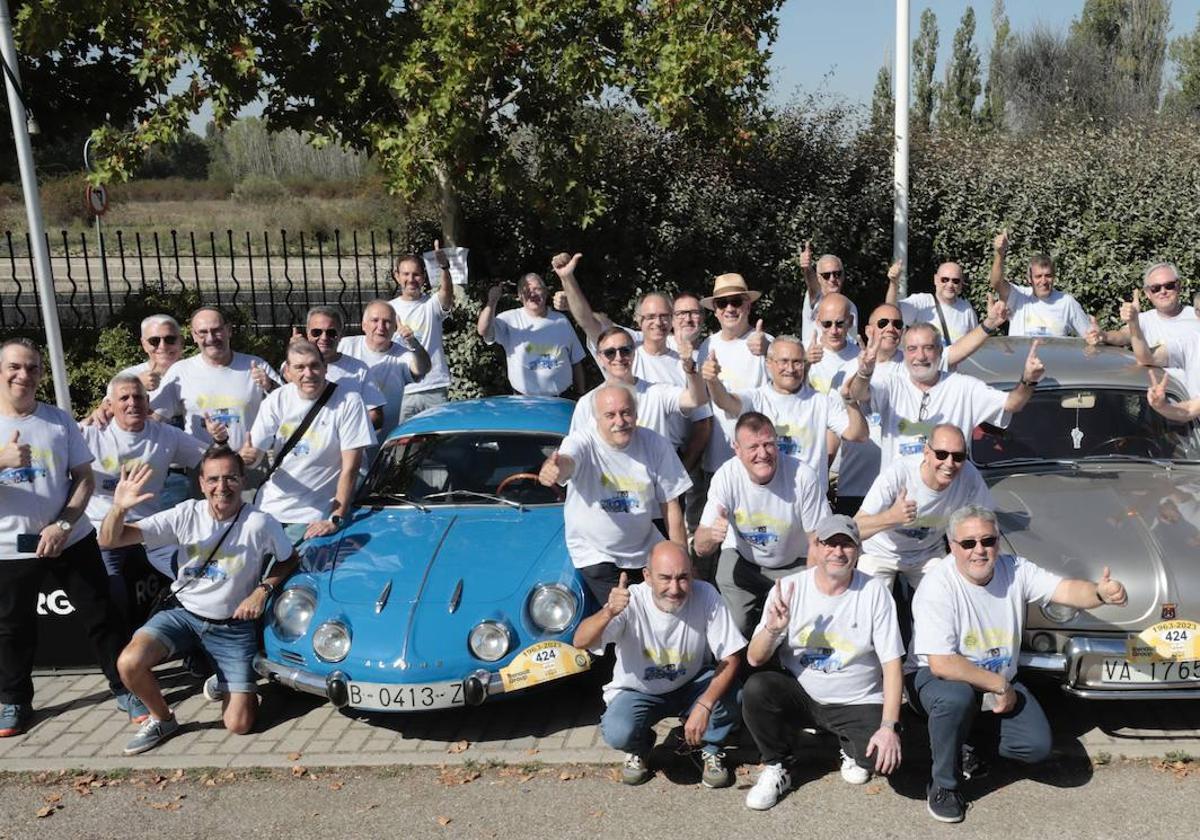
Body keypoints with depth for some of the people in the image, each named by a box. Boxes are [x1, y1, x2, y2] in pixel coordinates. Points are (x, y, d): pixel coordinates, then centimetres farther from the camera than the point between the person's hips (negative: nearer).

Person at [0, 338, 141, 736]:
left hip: (71, 540, 1)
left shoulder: (60, 420, 0)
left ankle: (125, 689, 17)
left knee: (101, 616, 5)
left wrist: (63, 526, -13)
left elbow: (85, 478, 1)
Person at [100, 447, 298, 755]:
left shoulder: (259, 524, -17)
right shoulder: (186, 514, -11)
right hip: (183, 612, 2)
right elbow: (110, 540, -12)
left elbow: (289, 560, 3)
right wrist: (118, 508, -33)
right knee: (129, 663, -26)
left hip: (233, 625, -2)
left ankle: (222, 682, 28)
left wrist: (263, 590, -14)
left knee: (239, 725, -8)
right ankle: (162, 719, 5)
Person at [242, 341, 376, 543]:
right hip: (269, 508, 4)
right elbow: (253, 453, 1)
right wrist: (244, 456, -24)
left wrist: (336, 520, -16)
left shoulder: (348, 401, -12)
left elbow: (350, 467, -13)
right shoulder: (276, 401, 0)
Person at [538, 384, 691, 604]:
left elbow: (671, 506, -3)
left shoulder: (656, 445, -8)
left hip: (647, 551, 4)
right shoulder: (581, 443, -17)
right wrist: (554, 467, -68)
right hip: (596, 556, -3)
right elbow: (567, 461, -43)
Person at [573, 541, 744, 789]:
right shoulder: (630, 601, -25)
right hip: (637, 691, -1)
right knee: (618, 733, -30)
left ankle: (711, 750, 3)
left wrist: (704, 706, -35)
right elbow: (580, 642, -36)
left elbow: (731, 658, -21)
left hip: (692, 686, 1)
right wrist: (608, 613, -56)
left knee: (731, 691, -28)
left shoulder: (705, 596, -23)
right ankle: (639, 748, 9)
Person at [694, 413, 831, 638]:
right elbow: (700, 547, -22)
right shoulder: (726, 476, -24)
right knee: (736, 626, -18)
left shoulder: (803, 476, -27)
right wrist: (712, 535, -46)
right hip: (741, 557, 0)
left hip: (794, 563, 0)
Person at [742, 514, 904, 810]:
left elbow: (892, 665, -9)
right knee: (756, 689, -28)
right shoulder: (789, 588, -8)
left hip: (858, 702, -1)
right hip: (800, 693, 1)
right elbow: (754, 659, -7)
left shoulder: (874, 593, -9)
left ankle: (852, 748, 12)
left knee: (884, 757, -26)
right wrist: (772, 630, -29)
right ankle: (777, 768, -2)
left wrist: (889, 727, -19)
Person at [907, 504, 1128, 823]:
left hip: (1000, 680, 5)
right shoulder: (938, 586, -25)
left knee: (1037, 746, -13)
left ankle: (972, 733, 18)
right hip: (934, 677, -5)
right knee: (956, 698, -38)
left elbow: (1067, 590, -21)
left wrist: (1100, 593, -43)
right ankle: (945, 784, -12)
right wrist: (998, 686, -21)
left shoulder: (1015, 570, -8)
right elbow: (941, 664, -28)